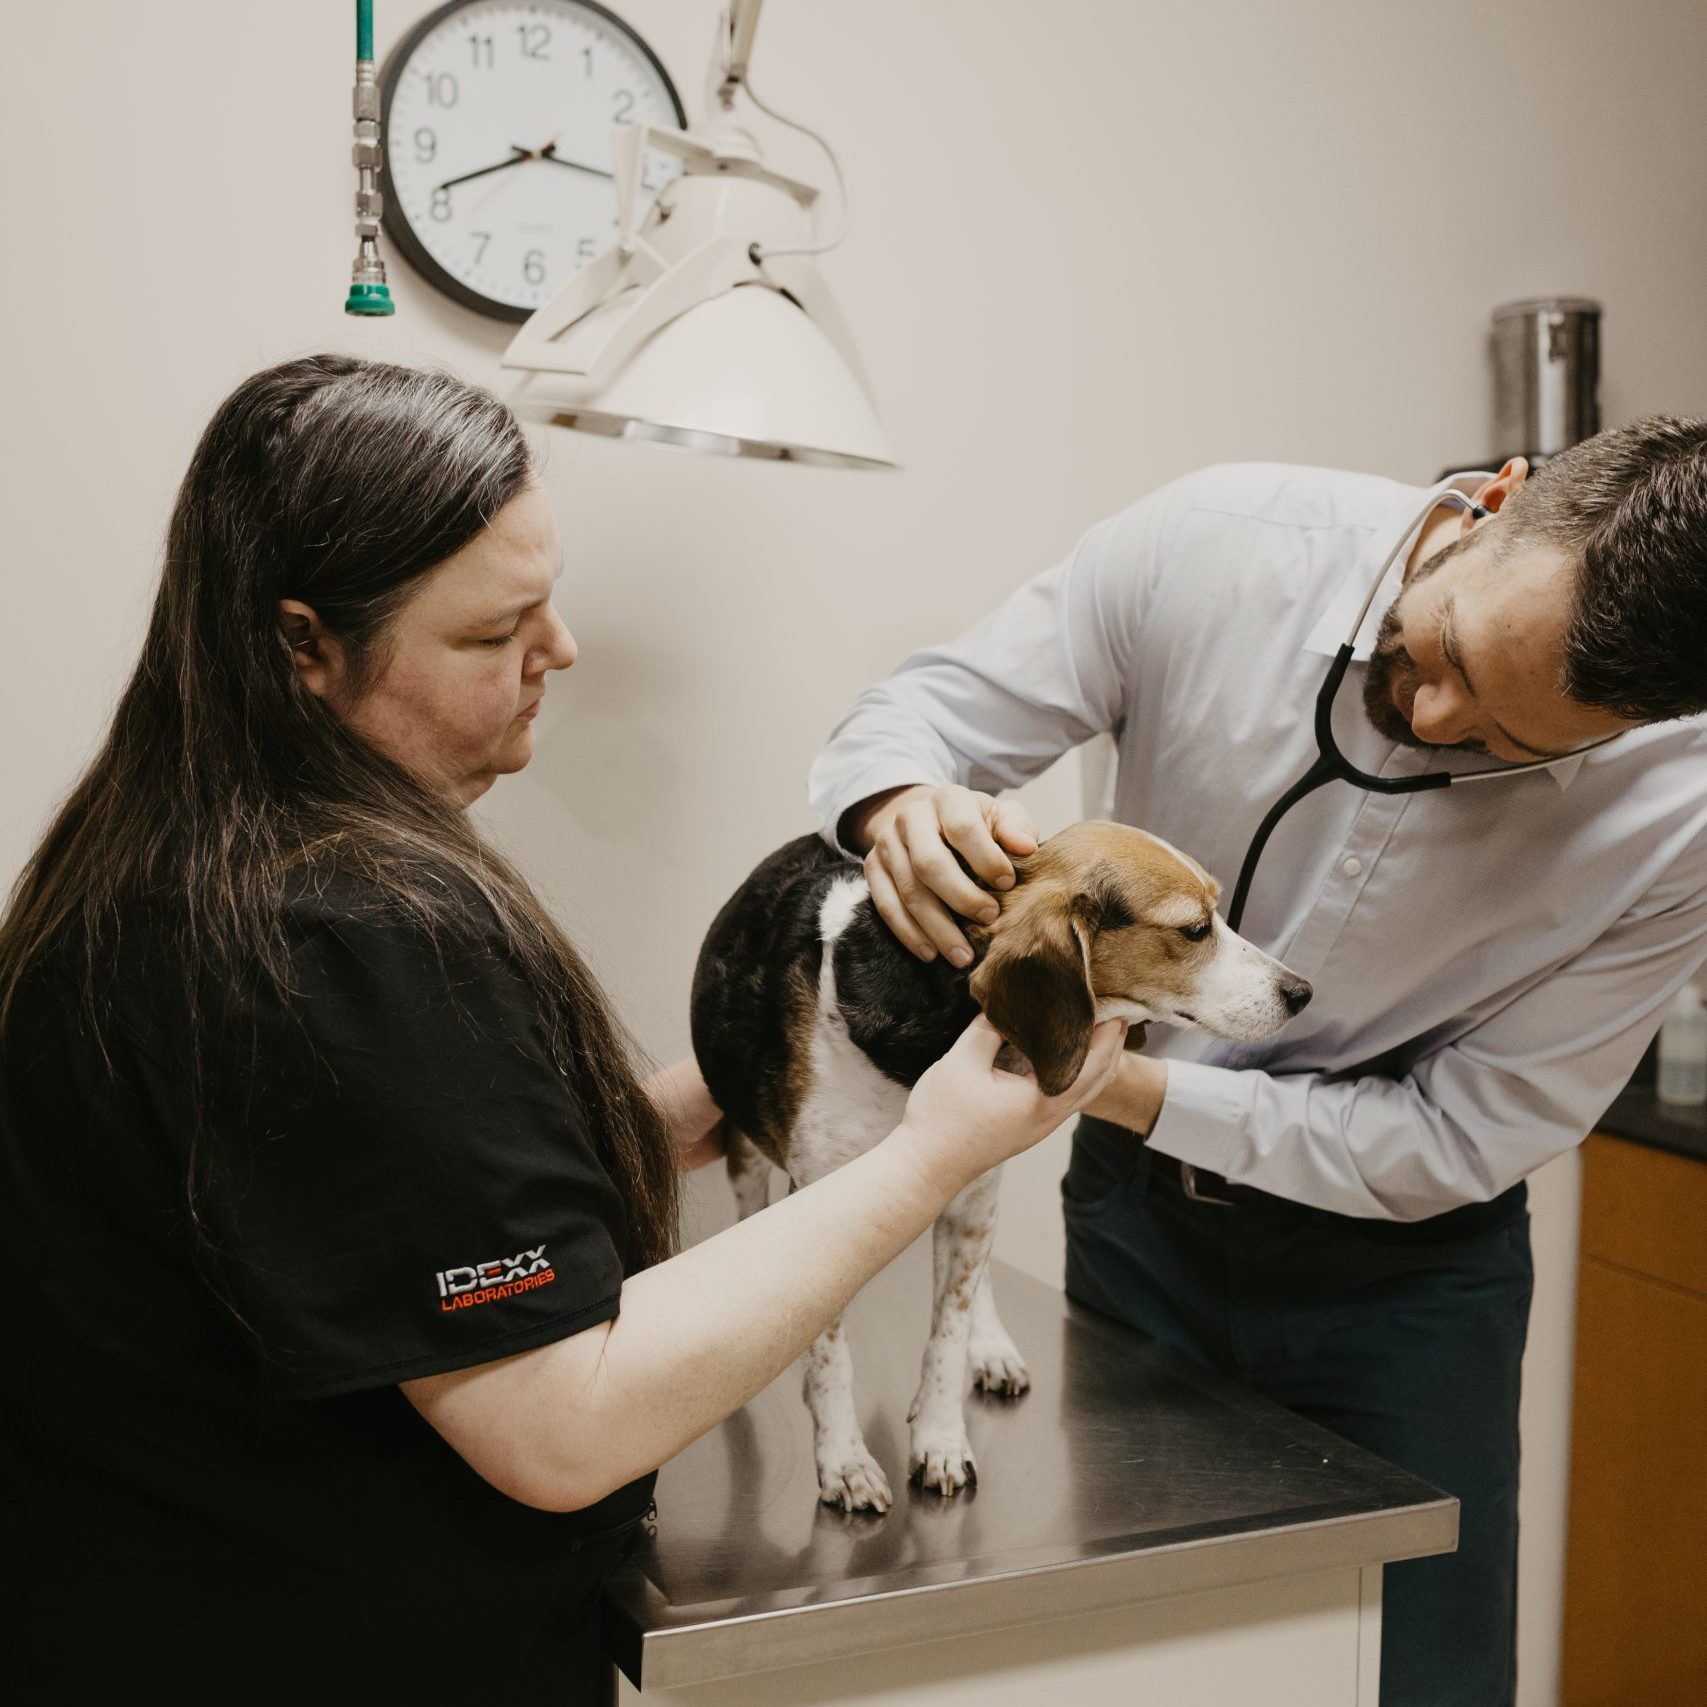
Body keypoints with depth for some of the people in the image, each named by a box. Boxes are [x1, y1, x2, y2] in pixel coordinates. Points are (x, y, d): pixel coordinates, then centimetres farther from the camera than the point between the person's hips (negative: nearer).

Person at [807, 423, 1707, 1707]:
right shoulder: (1220, 544, -23)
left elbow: (1465, 1136, -17)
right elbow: (926, 709, -12)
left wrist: (1145, 1094, -26)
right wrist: (902, 805, -37)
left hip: (1399, 1256, -1)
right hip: (1139, 1207, 2)